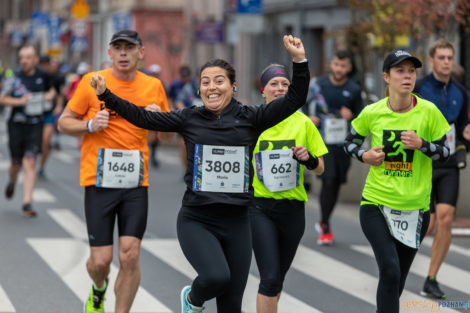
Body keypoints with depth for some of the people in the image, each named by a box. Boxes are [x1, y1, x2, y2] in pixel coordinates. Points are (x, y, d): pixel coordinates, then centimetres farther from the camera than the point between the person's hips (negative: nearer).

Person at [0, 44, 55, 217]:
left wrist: (49, 95, 2)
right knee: (16, 163, 10)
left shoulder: (42, 76, 4)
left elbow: (51, 90, 24)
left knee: (30, 163, -10)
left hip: (35, 126, 1)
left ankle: (27, 203, -11)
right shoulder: (15, 79, -6)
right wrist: (19, 101, -18)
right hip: (17, 125, -1)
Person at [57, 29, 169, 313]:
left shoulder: (154, 86, 6)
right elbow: (64, 122, 6)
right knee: (100, 260, -2)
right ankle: (99, 290, 34)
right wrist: (90, 125, -13)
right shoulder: (92, 82, -1)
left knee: (130, 256, -8)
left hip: (136, 183, 2)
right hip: (99, 182, -2)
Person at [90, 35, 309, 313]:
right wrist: (105, 94, -3)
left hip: (236, 222, 2)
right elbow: (143, 117, 3)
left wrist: (300, 61, -18)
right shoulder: (190, 118, 3)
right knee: (216, 276, -26)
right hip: (197, 220, -2)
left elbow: (294, 100, -5)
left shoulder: (250, 118, 2)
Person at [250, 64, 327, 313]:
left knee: (278, 277, 14)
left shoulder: (303, 122, 3)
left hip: (292, 208, 3)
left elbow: (320, 169, 7)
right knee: (270, 277, -14)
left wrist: (308, 158, -13)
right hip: (260, 207, -3)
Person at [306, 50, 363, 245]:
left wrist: (351, 116, -10)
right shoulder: (319, 84, 0)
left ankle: (323, 221, 30)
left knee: (336, 184, 9)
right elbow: (307, 105, 12)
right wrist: (310, 117, -8)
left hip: (343, 142, 2)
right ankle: (325, 229, -8)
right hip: (323, 140, -2)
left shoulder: (353, 90, 3)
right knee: (328, 180, -15)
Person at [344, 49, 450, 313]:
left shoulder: (428, 111, -6)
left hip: (415, 208, 1)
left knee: (398, 278, 12)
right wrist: (364, 155, -7)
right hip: (376, 202, -1)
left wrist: (421, 144, -17)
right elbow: (350, 141, 14)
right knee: (390, 271, -18)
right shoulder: (372, 113, -4)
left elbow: (445, 152, 1)